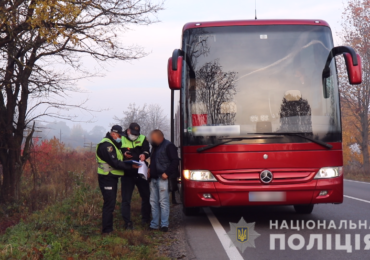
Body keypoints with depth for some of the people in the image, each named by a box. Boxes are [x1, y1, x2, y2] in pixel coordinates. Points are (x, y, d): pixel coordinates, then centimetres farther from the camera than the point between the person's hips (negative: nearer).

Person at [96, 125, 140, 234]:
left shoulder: (113, 144, 18)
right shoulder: (106, 145, -18)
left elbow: (117, 160, 16)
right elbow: (114, 163, -24)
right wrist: (130, 166, -22)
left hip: (112, 177, 11)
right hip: (107, 178, -11)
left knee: (110, 203, 15)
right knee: (109, 203, -10)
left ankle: (109, 227, 22)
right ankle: (106, 230, -6)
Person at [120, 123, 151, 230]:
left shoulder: (142, 139, 7)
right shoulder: (121, 140, 2)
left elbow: (147, 151, -6)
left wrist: (144, 155, -29)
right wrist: (124, 154, -20)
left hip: (140, 173, 2)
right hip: (127, 174, -2)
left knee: (146, 196, 11)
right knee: (126, 199, -3)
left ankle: (146, 219, 29)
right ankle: (127, 222, 2)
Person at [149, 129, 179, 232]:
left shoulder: (168, 146, -7)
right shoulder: (155, 147, 20)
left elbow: (175, 161, -13)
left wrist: (167, 173, -18)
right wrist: (150, 170, 16)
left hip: (163, 178, -9)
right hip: (154, 178, 9)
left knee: (163, 201, -8)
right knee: (153, 202, 8)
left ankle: (164, 224, -6)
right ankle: (154, 224, 12)